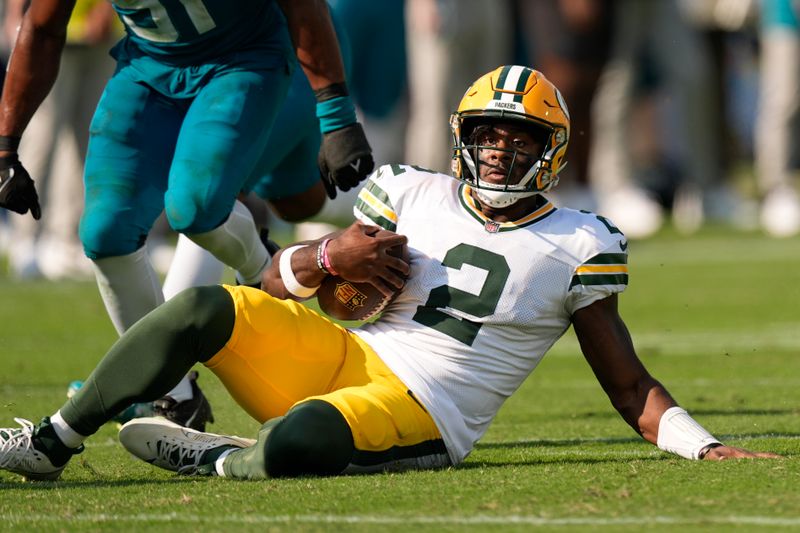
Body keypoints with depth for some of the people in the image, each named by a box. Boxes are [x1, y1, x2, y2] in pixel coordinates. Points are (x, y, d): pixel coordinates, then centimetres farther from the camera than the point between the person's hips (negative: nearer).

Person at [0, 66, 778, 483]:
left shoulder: (574, 249, 3)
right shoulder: (415, 196, 12)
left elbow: (631, 388, 6)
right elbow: (277, 283, 14)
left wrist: (707, 448, -9)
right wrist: (327, 259, -9)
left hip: (416, 414, -4)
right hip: (339, 355, 4)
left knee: (290, 447, -37)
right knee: (204, 310, -21)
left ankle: (211, 459, -5)